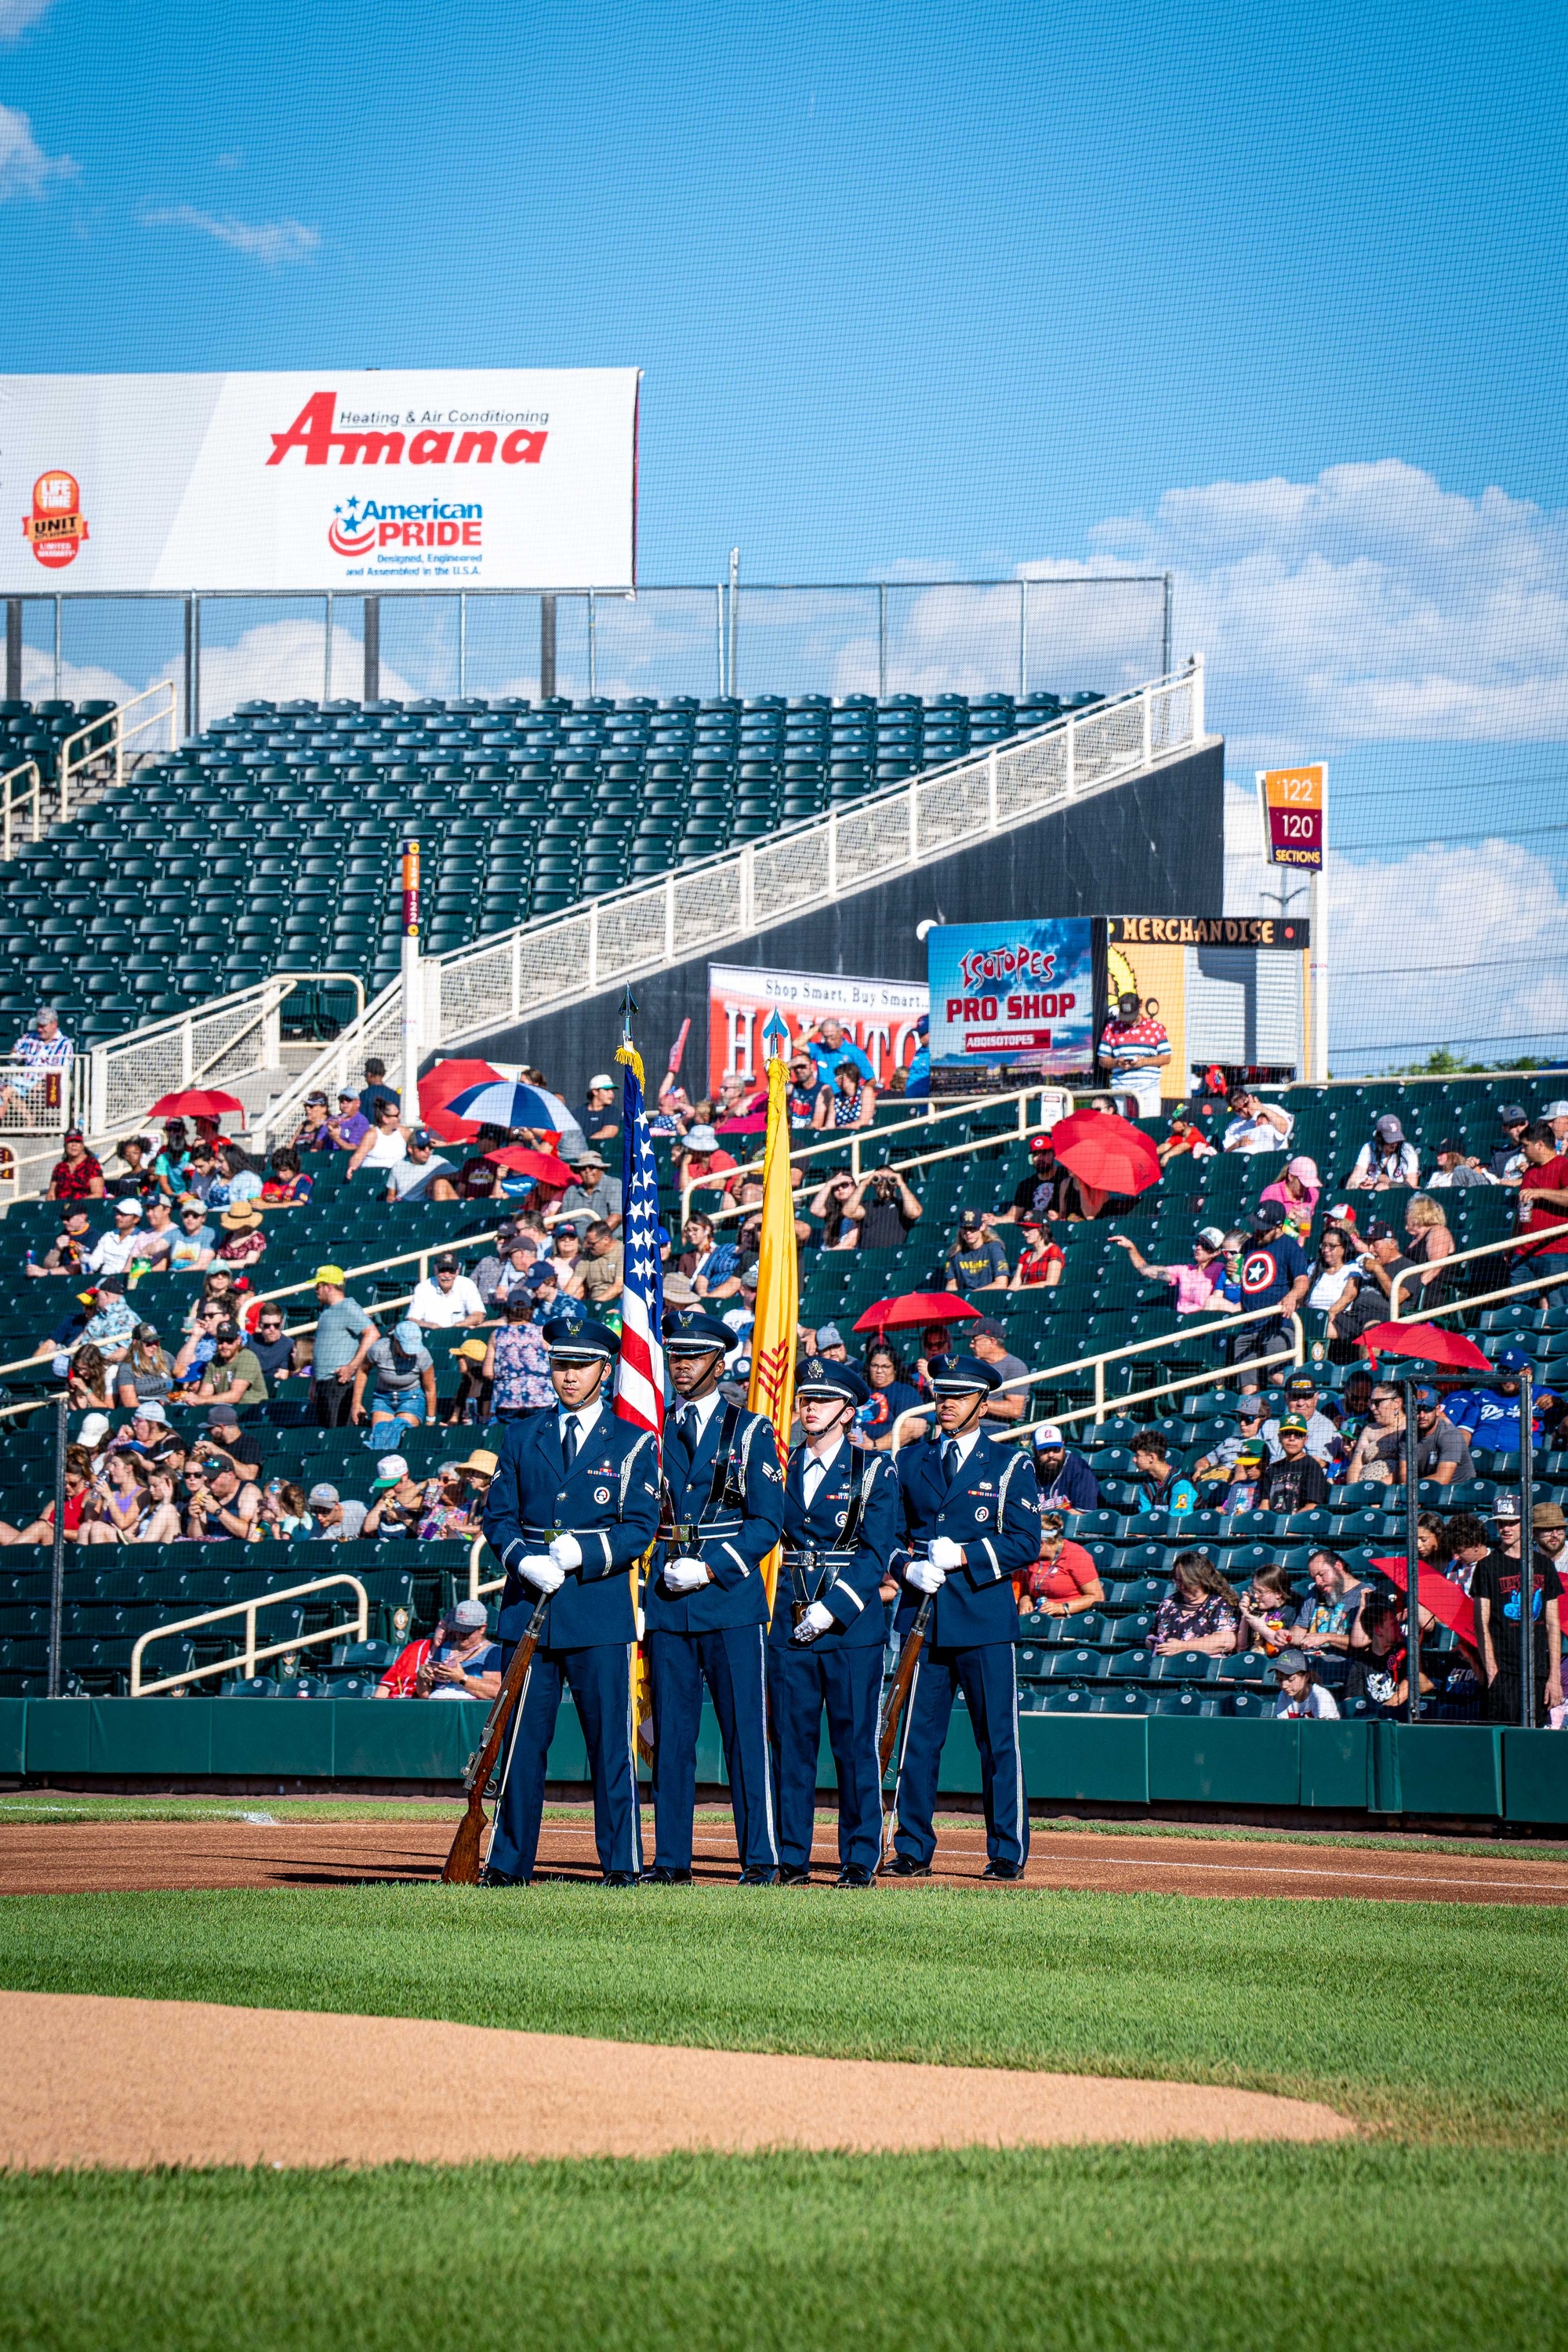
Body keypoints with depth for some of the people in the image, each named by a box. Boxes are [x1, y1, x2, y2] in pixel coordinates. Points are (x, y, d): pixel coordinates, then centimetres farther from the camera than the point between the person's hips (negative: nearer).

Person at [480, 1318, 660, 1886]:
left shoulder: (633, 1444, 6)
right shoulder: (521, 1437, 13)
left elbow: (641, 1527, -1)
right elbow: (498, 1515, 9)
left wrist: (584, 1553, -16)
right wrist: (524, 1559, -10)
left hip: (600, 1610, -2)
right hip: (528, 1609, 2)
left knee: (610, 1742, -2)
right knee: (521, 1740, 3)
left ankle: (622, 1862, 3)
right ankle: (509, 1862, 8)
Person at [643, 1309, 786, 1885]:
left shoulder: (749, 1431, 4)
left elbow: (767, 1522, -2)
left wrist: (711, 1569, -13)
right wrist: (665, 1569, -2)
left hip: (732, 1601, -3)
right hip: (666, 1601, 3)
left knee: (746, 1732, -3)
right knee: (671, 1734, 3)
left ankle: (760, 1857, 0)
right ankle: (671, 1858, 7)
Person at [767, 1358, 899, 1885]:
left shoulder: (874, 1471, 2)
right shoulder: (782, 1467, 13)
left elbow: (876, 1552, -6)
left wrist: (832, 1608, -15)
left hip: (851, 1625, -3)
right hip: (788, 1620, 3)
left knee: (855, 1743, -2)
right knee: (791, 1743, 3)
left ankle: (860, 1860, 2)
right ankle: (791, 1857, 8)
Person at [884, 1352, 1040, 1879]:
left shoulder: (1008, 1465, 4)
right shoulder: (910, 1461, 14)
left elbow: (1025, 1543, -3)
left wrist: (963, 1555, -14)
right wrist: (908, 1567, -6)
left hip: (986, 1618, -3)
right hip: (923, 1617, 3)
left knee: (998, 1740, -2)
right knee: (918, 1738, 3)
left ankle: (1008, 1853, 3)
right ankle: (913, 1851, 9)